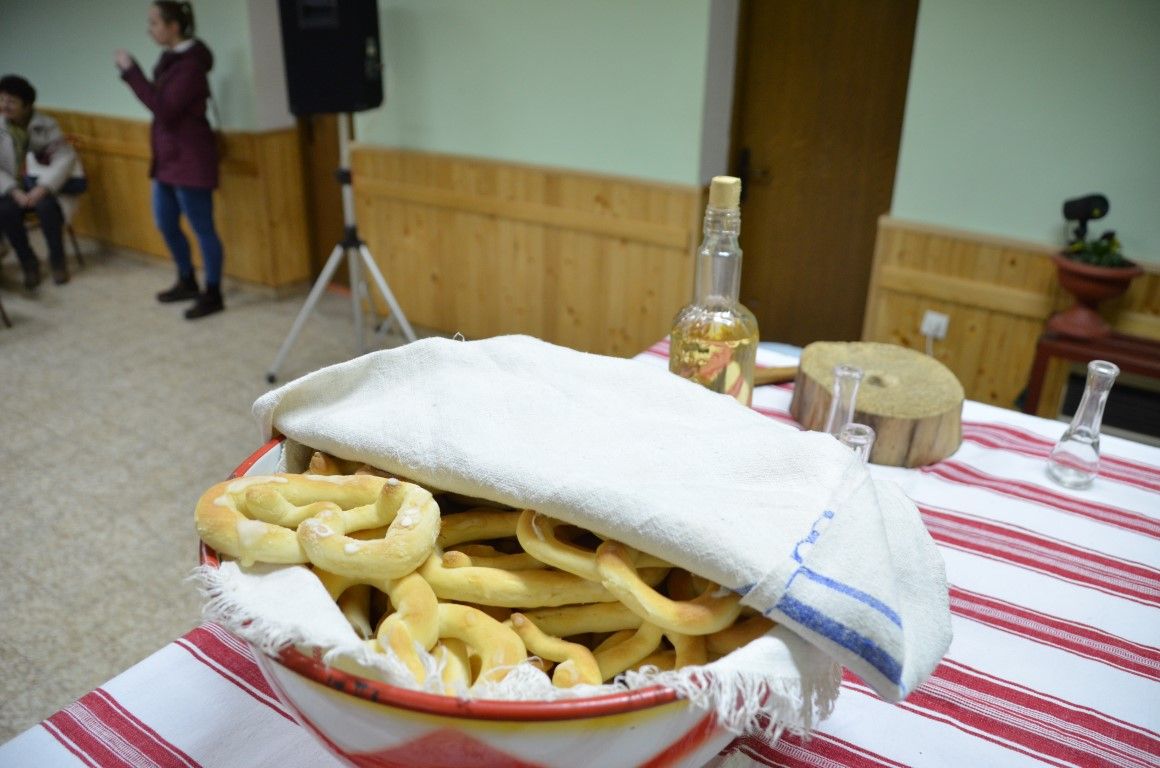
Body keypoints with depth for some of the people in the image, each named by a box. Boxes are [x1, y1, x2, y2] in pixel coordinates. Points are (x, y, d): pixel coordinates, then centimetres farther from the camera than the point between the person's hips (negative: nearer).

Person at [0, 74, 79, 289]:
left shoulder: (46, 125, -6)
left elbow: (66, 157, -15)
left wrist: (41, 188, -25)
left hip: (40, 184, -1)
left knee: (47, 206, -32)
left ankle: (57, 259, -10)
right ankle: (28, 262, -8)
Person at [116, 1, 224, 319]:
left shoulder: (191, 64, -17)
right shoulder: (170, 59, 10)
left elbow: (164, 109, -22)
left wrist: (131, 71, -19)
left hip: (190, 159, -10)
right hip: (167, 157, 10)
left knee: (202, 228, -1)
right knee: (166, 223, 17)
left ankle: (213, 295, 8)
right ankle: (187, 282, 32)